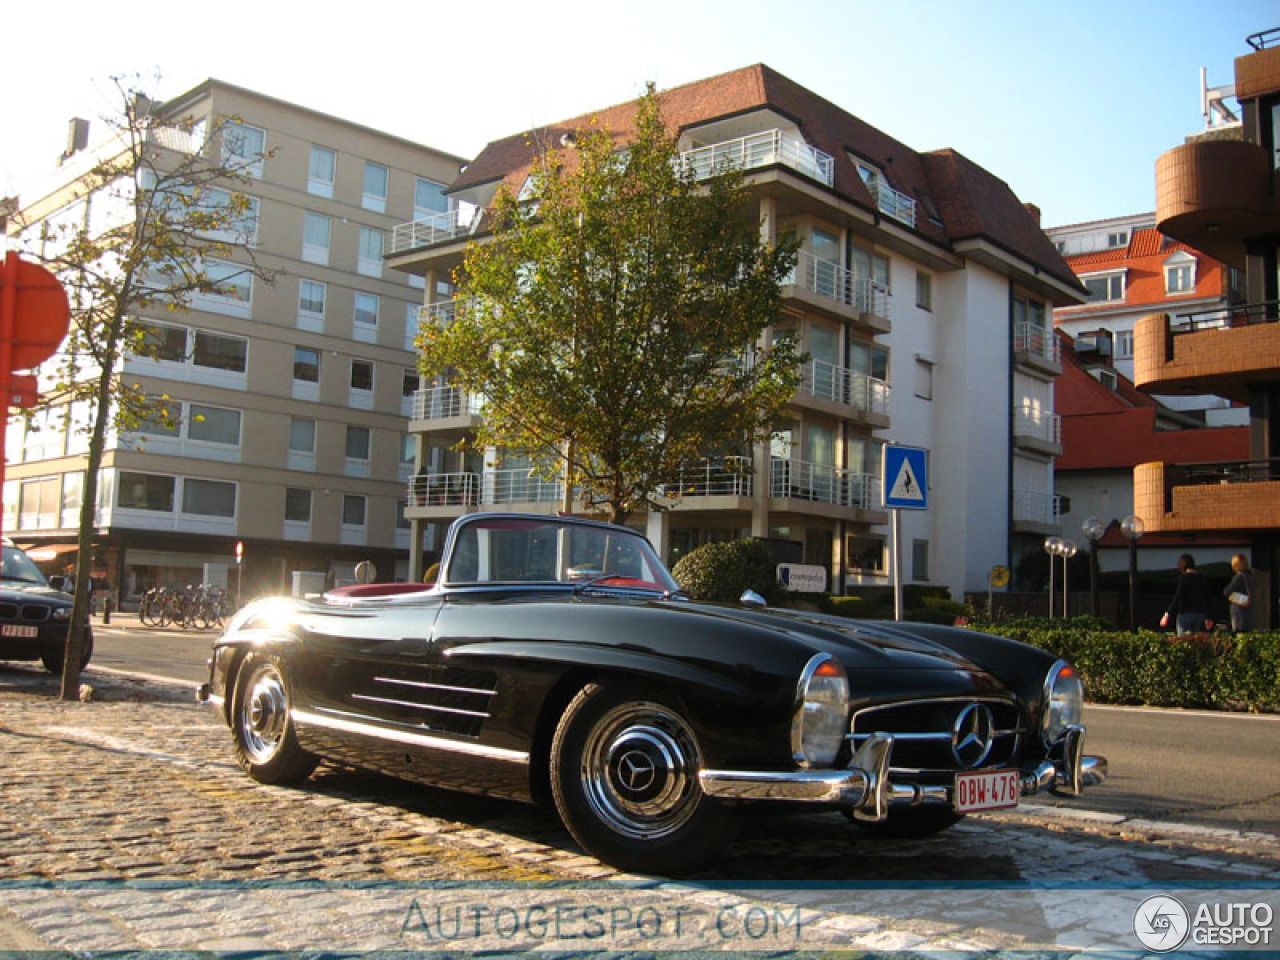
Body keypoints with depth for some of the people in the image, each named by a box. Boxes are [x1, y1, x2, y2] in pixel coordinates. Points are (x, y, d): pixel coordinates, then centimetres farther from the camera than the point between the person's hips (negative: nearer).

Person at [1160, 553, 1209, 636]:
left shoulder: (1184, 577, -10)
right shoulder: (1200, 578, 9)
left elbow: (1178, 598, -17)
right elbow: (1206, 598, 14)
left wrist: (1168, 614, -16)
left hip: (1185, 613, -6)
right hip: (1199, 613, 6)